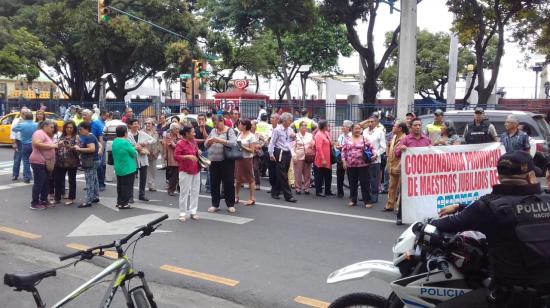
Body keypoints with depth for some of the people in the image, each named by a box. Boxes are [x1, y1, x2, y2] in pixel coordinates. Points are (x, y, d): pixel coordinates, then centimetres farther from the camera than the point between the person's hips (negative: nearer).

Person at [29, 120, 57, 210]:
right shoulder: (39, 133, -11)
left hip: (45, 163, 10)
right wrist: (51, 146, -23)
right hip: (38, 162, -10)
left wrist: (55, 146, 14)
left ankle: (44, 200, 21)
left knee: (46, 182, 12)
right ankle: (34, 203, -1)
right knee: (39, 182, -7)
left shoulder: (47, 135, 20)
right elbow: (36, 144, -27)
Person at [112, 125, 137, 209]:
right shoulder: (125, 142, -22)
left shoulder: (114, 142, 4)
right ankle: (124, 203, 3)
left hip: (118, 168, 8)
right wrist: (135, 150, 9)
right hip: (128, 169, -8)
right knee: (127, 186, 1)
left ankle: (119, 202, 24)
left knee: (120, 186, 17)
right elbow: (134, 153, -14)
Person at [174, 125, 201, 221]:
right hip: (185, 171, -7)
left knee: (195, 191, 10)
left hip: (196, 170, 8)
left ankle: (193, 211, 18)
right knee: (184, 192, -2)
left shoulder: (193, 141, 8)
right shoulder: (180, 143, -15)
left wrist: (198, 152, 3)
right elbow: (176, 156, -19)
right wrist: (188, 156, -27)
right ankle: (182, 213, 7)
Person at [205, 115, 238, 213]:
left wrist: (219, 140, -25)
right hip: (214, 162, 5)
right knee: (214, 183, 9)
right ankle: (215, 204, 20)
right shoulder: (213, 131, 12)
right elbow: (206, 145, 13)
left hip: (226, 161, -5)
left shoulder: (229, 131, -4)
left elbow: (233, 143, -20)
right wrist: (209, 141, -10)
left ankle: (230, 205, 13)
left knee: (228, 183, 2)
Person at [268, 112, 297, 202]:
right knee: (283, 175, -5)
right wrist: (271, 154, -14)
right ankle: (288, 196, -4)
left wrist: (294, 137, 2)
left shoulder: (290, 130, 10)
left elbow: (292, 141, 23)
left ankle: (275, 192, 24)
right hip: (280, 153, -7)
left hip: (288, 153, 7)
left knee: (280, 175, 12)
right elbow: (272, 142, -10)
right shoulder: (277, 130, -9)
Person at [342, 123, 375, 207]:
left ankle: (367, 201, 5)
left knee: (365, 183, -1)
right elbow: (343, 151, 6)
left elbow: (372, 147, 3)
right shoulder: (347, 139, 6)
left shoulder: (364, 139, 3)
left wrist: (375, 154, -15)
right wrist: (344, 161, -2)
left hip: (363, 165, -2)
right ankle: (353, 200, 22)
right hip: (350, 165, 2)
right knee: (352, 184, 10)